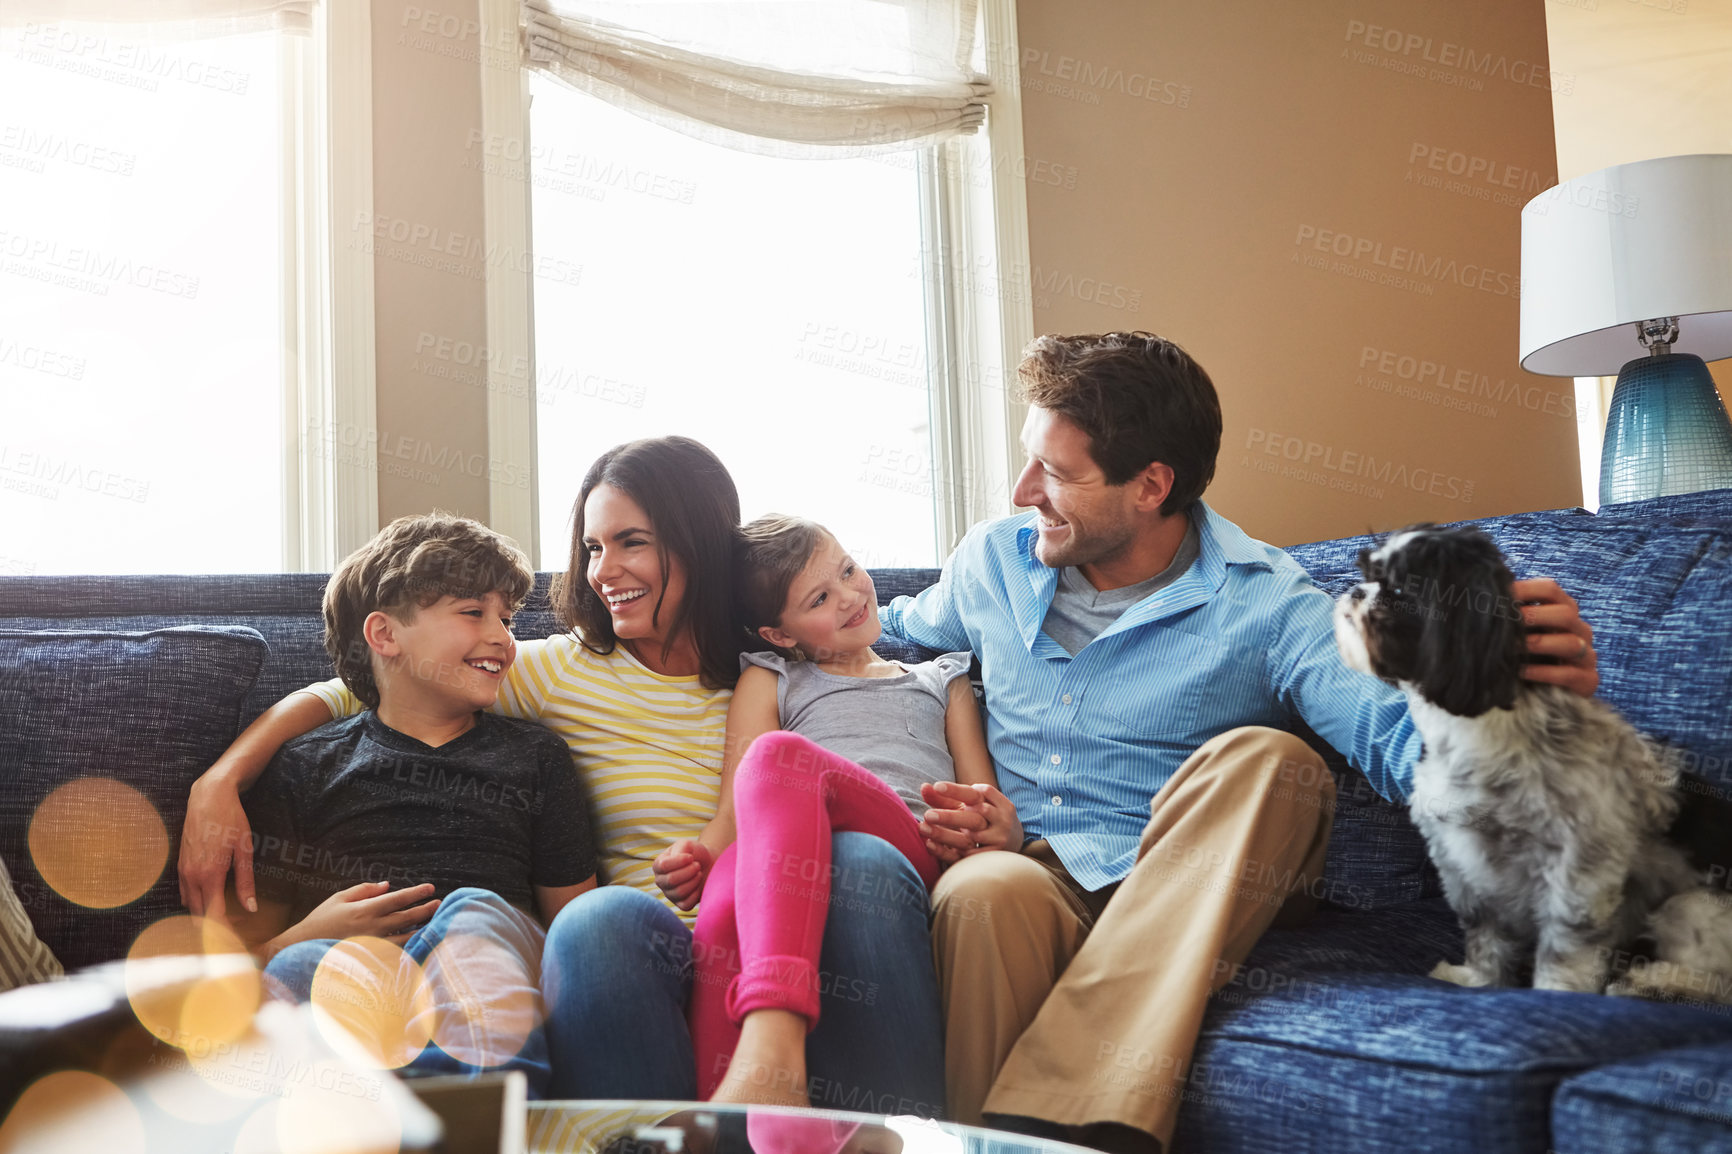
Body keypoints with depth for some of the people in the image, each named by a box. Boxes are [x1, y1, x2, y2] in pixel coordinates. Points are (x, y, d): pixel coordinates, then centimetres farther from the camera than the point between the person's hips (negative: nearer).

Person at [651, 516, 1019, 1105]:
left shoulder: (942, 680, 36)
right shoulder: (767, 680, 32)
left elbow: (991, 809, 25)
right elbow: (737, 811, 16)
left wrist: (1002, 827, -2)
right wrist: (700, 854, -9)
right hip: (778, 860, 1)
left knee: (781, 755, -35)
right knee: (726, 902, -40)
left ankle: (771, 1040, -56)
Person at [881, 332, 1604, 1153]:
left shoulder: (1263, 603, -4)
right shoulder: (992, 560, 9)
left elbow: (1396, 740, -17)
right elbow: (894, 634, 29)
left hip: (1191, 894, -1)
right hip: (1025, 866, 1)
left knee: (1261, 761, -34)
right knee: (984, 892, -37)